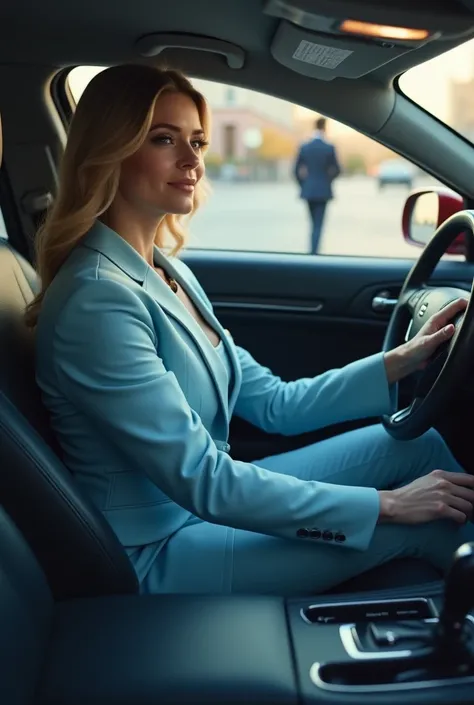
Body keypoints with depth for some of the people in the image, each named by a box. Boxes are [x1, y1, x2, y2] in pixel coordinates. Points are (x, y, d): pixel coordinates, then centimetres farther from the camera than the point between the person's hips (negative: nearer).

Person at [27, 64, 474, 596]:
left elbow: (274, 403, 7)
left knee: (417, 443, 1)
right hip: (156, 555, -8)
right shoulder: (98, 299, -25)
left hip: (206, 501, 8)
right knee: (417, 526, -14)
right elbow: (201, 482, -26)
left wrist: (400, 362, -1)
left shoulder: (168, 273, 5)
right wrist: (387, 504, -23)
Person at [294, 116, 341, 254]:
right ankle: (314, 252, -8)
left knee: (315, 224, 17)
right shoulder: (329, 148, -9)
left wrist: (304, 185, 14)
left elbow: (297, 170, 2)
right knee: (318, 225, -1)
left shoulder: (304, 147, 0)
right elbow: (337, 170, -2)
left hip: (308, 191, 4)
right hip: (323, 191, -3)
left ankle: (313, 252, 20)